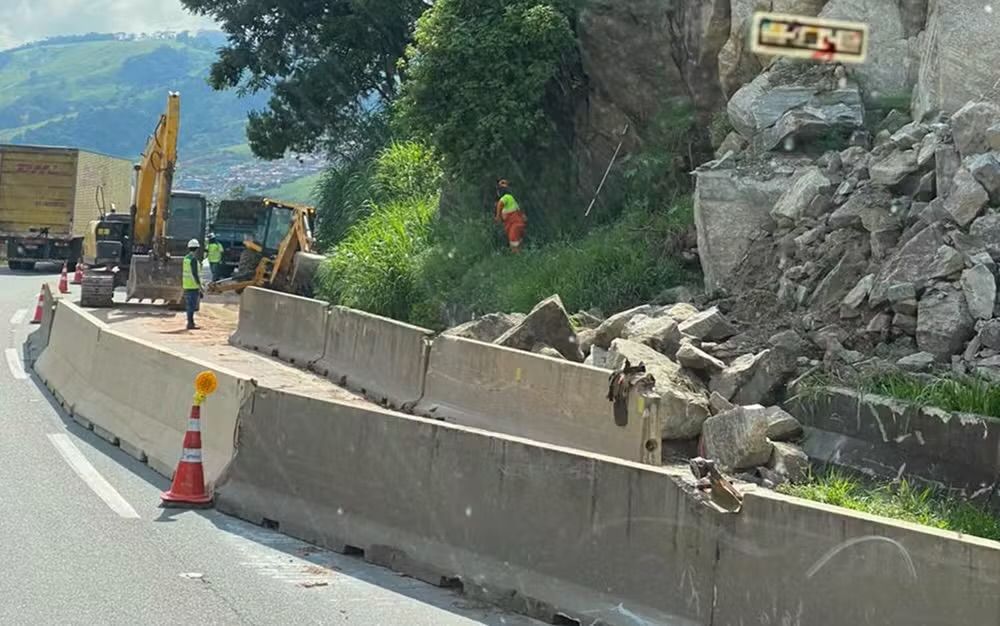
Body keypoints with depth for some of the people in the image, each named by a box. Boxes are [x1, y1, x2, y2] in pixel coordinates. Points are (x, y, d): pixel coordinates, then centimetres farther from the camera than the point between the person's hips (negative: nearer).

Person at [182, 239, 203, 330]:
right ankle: (190, 324, -6)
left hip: (186, 285, 9)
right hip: (193, 285, -9)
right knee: (192, 305, -6)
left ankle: (191, 322, 23)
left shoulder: (186, 258, 12)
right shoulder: (193, 259, -15)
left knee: (189, 304, 16)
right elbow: (195, 273, -20)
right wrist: (199, 285, -17)